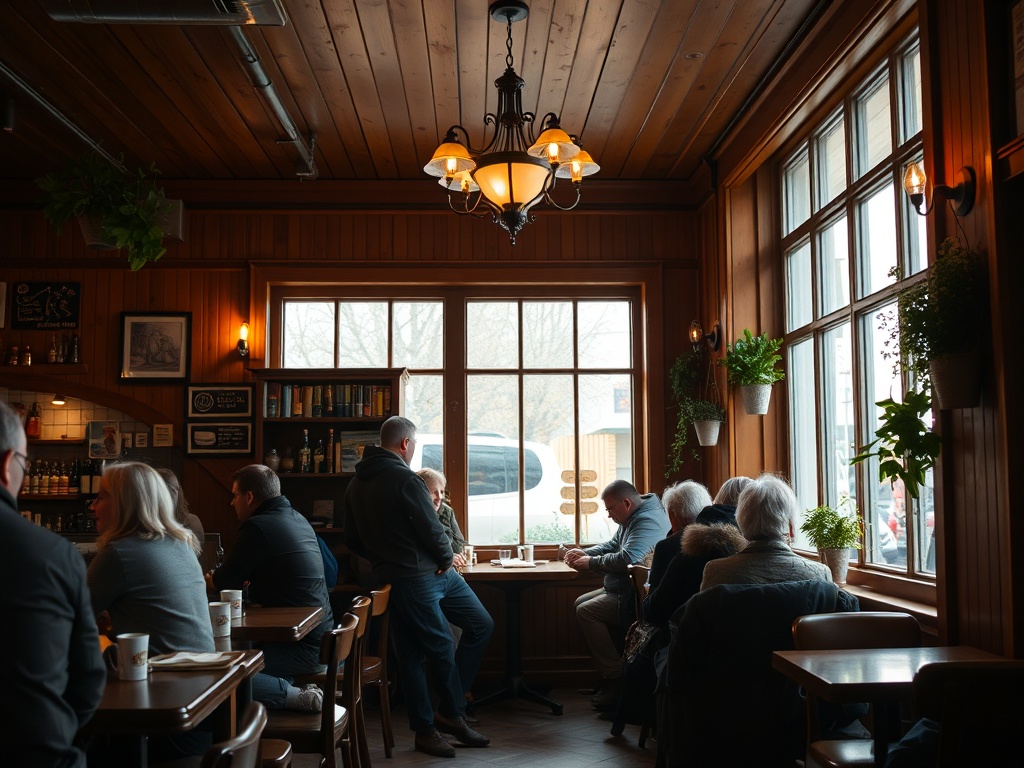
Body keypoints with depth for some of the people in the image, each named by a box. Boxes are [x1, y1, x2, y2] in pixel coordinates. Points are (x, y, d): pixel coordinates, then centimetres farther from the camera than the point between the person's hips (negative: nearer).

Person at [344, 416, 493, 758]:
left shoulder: (355, 484, 10)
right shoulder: (405, 479, -17)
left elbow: (352, 540, 15)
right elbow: (431, 530, -17)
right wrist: (447, 558, 1)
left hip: (393, 576, 9)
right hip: (421, 577, -9)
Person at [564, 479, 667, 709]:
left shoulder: (649, 521, -21)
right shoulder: (632, 518, 15)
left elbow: (626, 559, -32)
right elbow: (612, 545, 25)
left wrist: (591, 563, -17)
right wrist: (585, 553, 8)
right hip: (622, 589, 12)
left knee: (586, 611, -18)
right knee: (581, 602, 11)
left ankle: (616, 679, -14)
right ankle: (608, 670, 10)